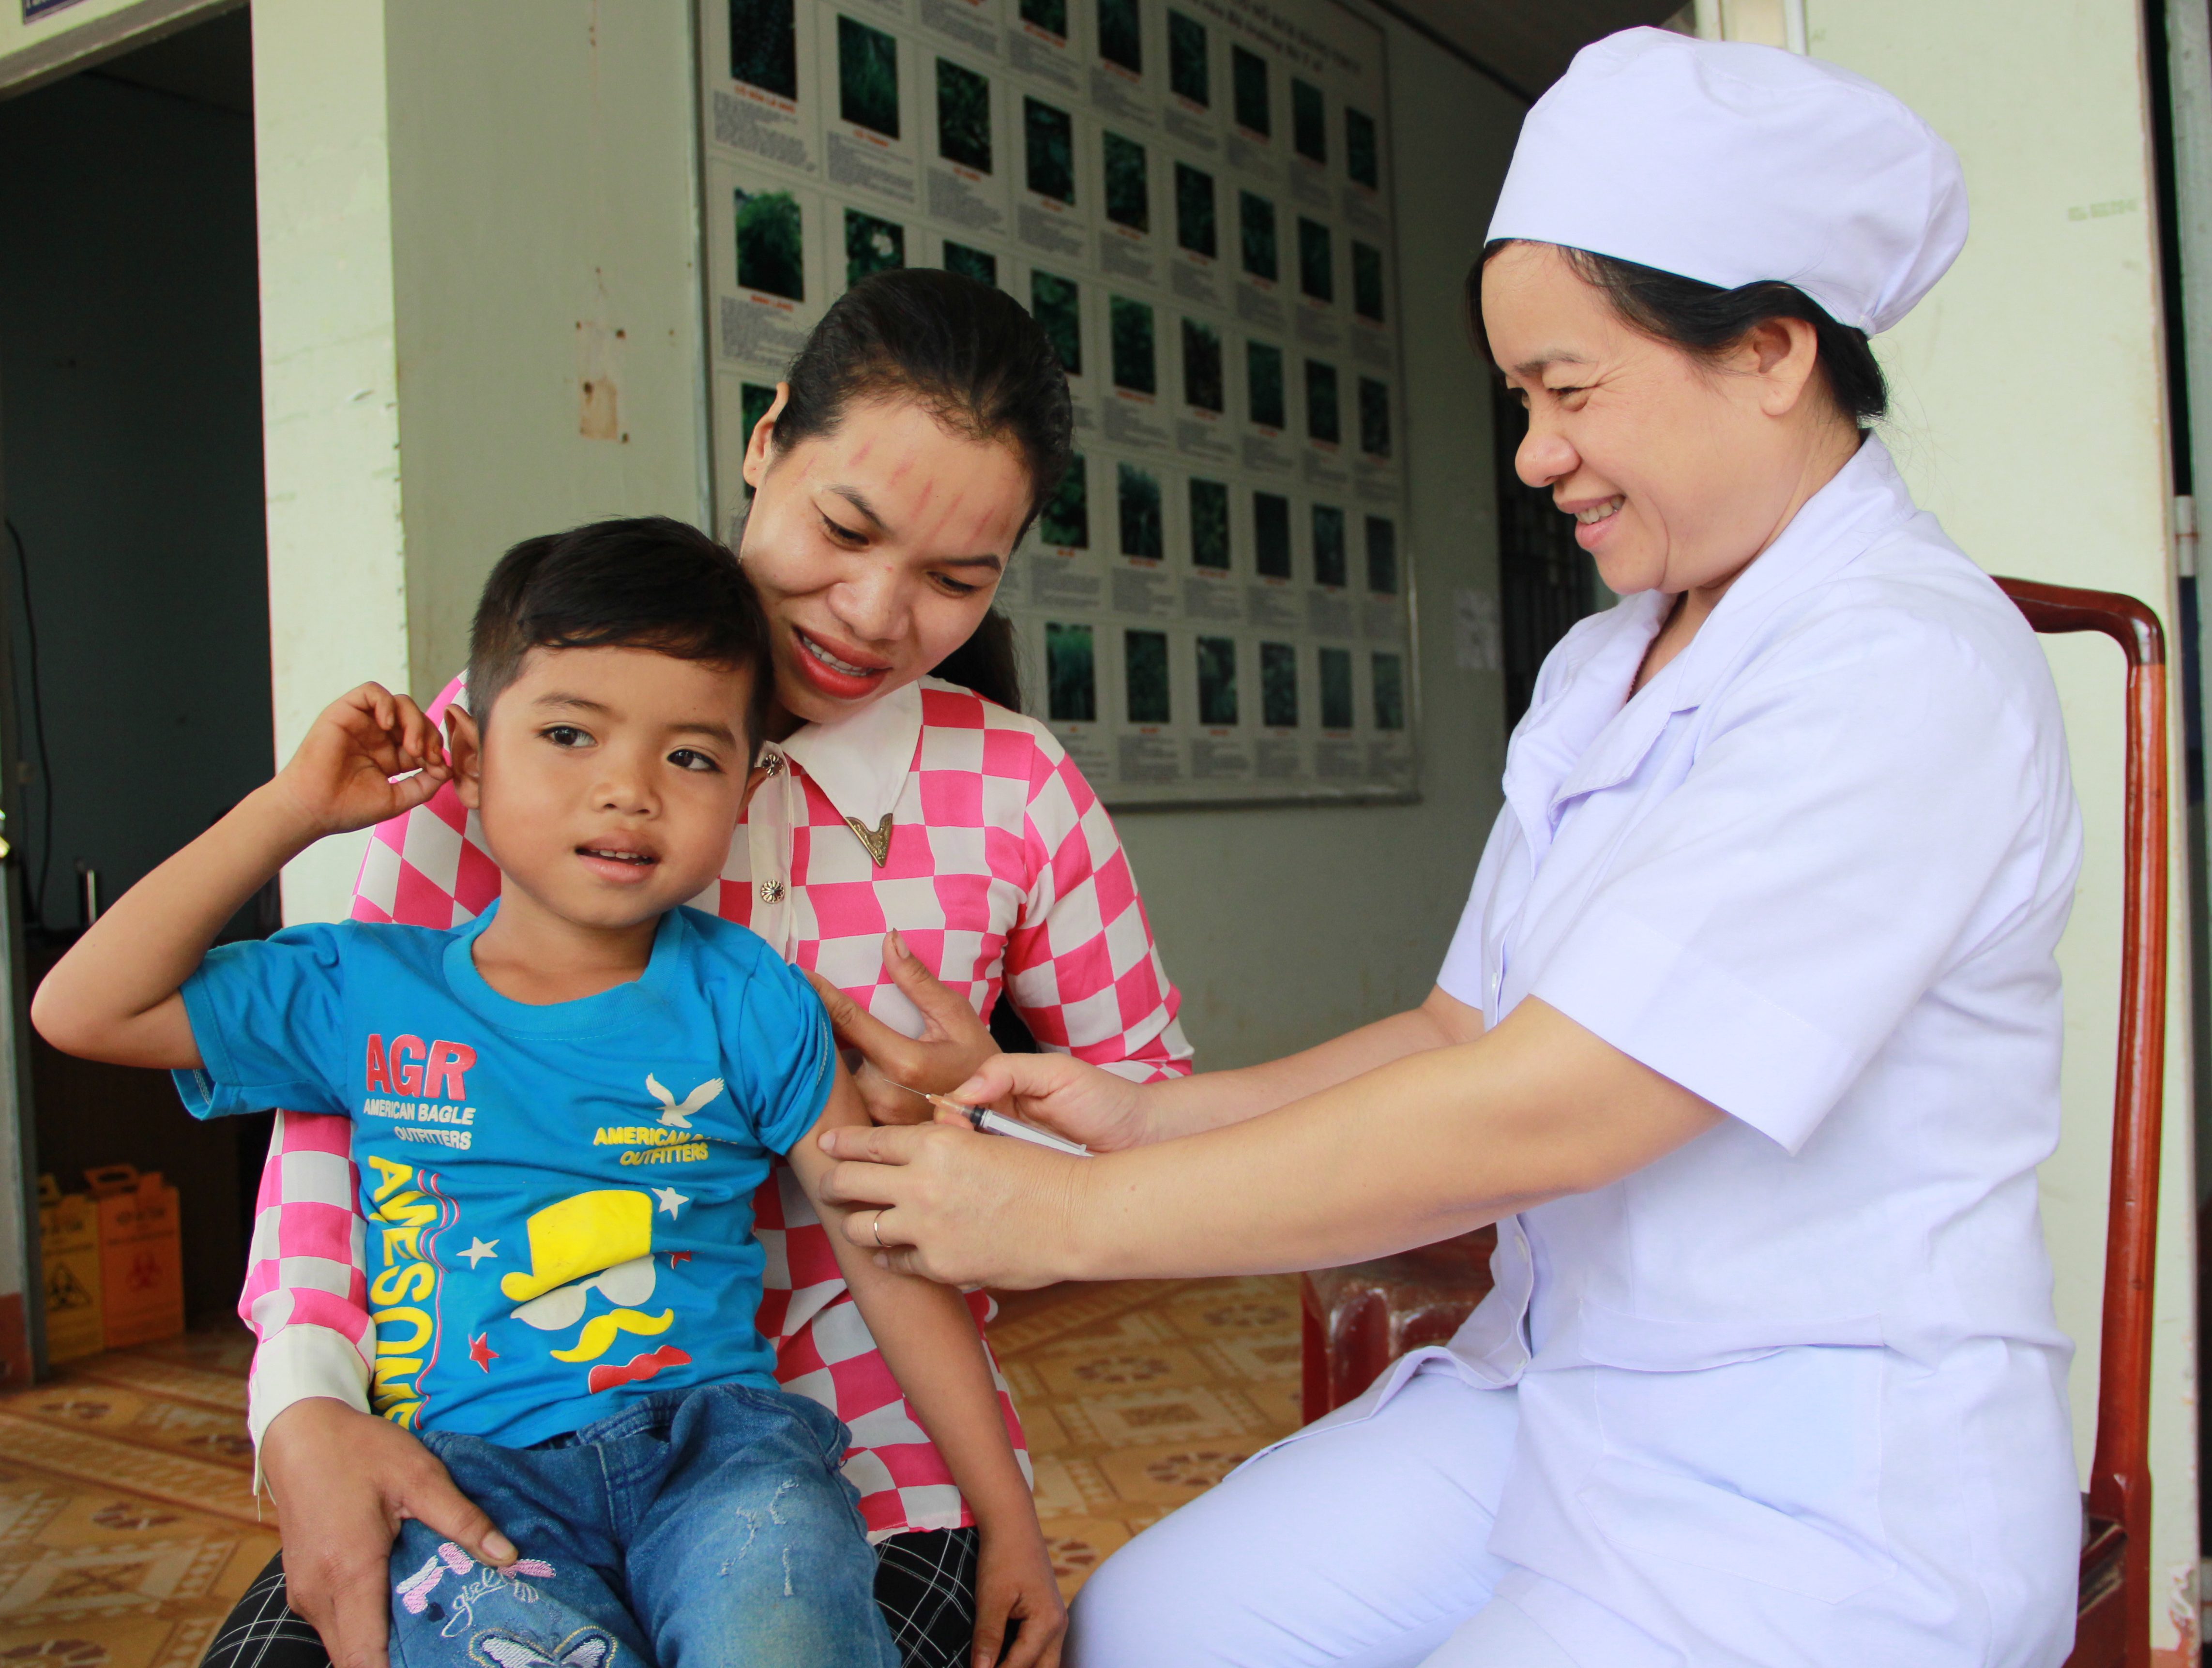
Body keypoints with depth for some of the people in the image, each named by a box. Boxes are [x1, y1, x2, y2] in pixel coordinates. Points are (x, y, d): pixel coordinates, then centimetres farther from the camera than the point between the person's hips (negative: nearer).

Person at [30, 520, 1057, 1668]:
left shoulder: (742, 1001, 1)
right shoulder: (367, 993, 8)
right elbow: (83, 1010, 9)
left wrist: (1010, 1528, 1)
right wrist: (295, 808, 3)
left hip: (714, 1431, -1)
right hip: (471, 1465, 2)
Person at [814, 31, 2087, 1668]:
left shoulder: (1906, 668, -19)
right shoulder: (1599, 668, 10)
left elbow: (1538, 1112, -25)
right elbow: (1468, 1029, 11)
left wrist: (1073, 1215, -18)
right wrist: (1149, 1115, -1)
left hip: (1826, 1492, -7)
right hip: (1553, 1397, 7)